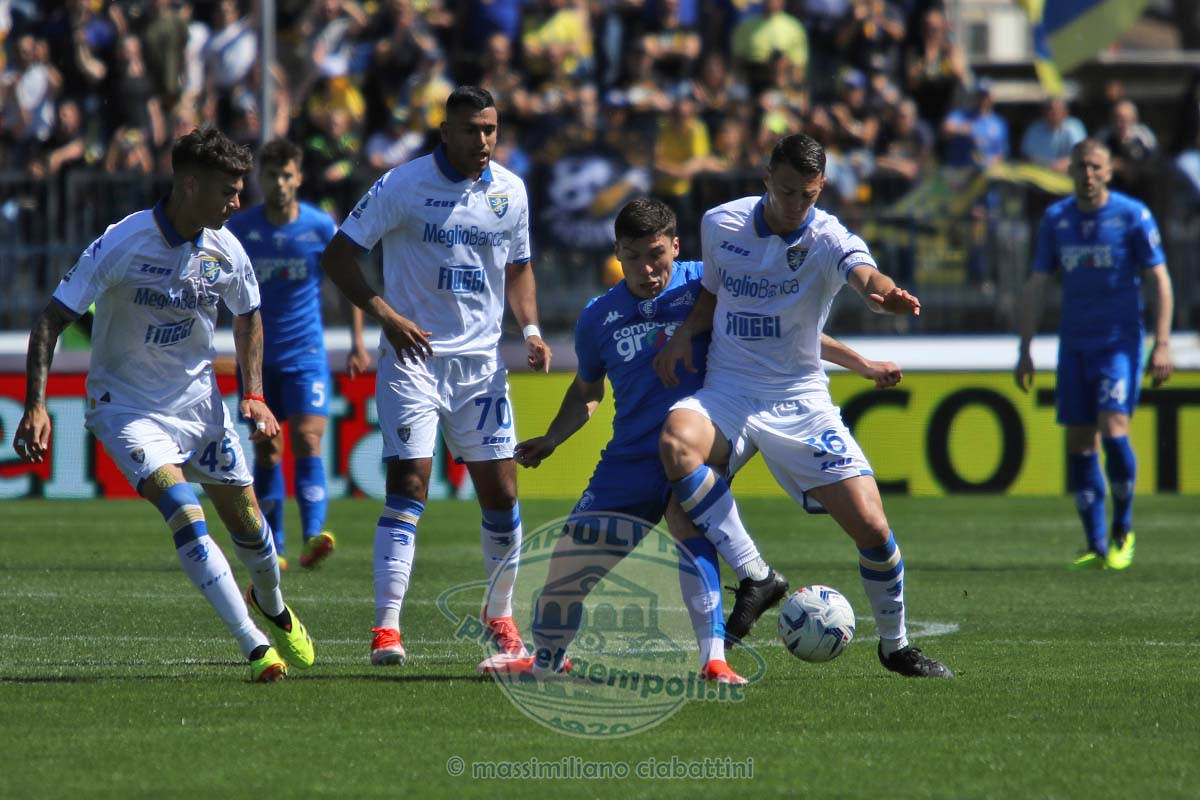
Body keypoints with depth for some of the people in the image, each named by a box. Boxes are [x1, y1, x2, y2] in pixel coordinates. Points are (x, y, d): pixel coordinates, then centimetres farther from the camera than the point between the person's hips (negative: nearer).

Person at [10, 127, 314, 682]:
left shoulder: (225, 250, -6)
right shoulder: (122, 245, -22)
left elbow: (247, 318, 14)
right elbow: (51, 320, -18)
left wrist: (254, 396, 4)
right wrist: (35, 405, -26)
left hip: (198, 402, 5)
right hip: (125, 404, -5)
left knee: (245, 520, 6)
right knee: (185, 517, -22)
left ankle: (270, 603, 39)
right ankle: (254, 646, -20)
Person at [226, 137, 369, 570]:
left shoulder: (320, 226, -4)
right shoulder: (239, 228, -2)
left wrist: (357, 341, 8)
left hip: (306, 353, -2)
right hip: (258, 355, 2)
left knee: (308, 442, -16)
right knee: (266, 451, 4)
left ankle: (313, 539, -27)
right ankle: (272, 548, 15)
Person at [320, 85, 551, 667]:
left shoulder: (509, 192, 6)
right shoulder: (404, 186, -9)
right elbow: (338, 256, -7)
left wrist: (530, 328, 3)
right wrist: (384, 313, -20)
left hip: (481, 362, 4)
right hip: (413, 356, -4)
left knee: (501, 492, 3)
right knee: (408, 486, -13)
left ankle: (499, 613, 23)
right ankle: (387, 627, -13)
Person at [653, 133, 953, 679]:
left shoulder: (828, 240, -12)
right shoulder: (720, 225, -1)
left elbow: (865, 275, -35)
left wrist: (886, 294, -59)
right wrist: (683, 334, -2)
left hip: (800, 402, -1)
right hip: (728, 392, 1)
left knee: (870, 525, -9)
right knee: (677, 441, -35)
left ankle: (894, 644, 18)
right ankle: (755, 576, -23)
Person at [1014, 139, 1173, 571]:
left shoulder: (1133, 215, -5)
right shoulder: (1056, 219, 7)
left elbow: (1159, 280, -3)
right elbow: (1035, 286, 12)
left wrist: (1162, 345, -10)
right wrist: (1025, 350, 8)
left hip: (1120, 341, -4)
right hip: (1074, 345, 4)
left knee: (1112, 430, -18)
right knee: (1079, 442, 1)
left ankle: (1123, 530, 2)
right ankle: (1097, 547, 9)